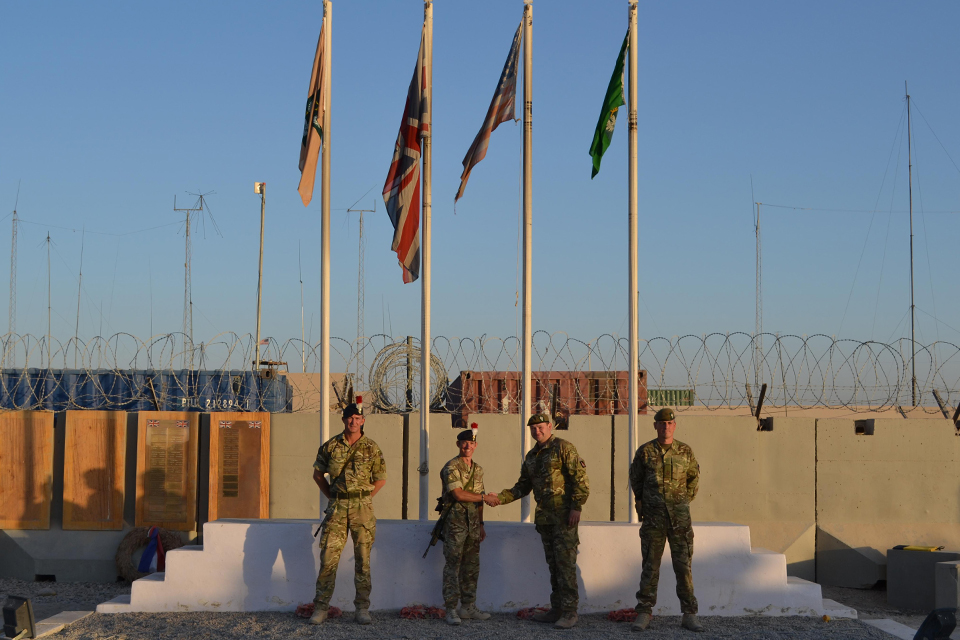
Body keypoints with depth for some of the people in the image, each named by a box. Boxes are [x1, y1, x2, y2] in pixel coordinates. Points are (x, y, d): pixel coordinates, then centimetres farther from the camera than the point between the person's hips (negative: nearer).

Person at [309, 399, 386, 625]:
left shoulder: (371, 448, 2)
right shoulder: (330, 446, 4)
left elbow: (381, 478, 11)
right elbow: (318, 473, 15)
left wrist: (363, 498, 5)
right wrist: (331, 496, 8)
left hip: (363, 509, 0)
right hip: (337, 507, 0)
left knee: (363, 559, 3)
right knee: (328, 558, -2)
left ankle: (362, 609, 11)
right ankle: (321, 608, 5)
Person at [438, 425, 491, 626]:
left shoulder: (478, 469, 15)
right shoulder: (451, 468, -8)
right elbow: (458, 494, -18)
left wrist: (481, 524, 16)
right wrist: (485, 497, -11)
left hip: (472, 522, 7)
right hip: (455, 520, -7)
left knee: (472, 566, 8)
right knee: (453, 565, -5)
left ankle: (468, 607, 15)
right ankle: (451, 610, -2)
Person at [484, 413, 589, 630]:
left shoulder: (563, 448, -7)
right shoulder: (531, 456, 16)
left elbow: (581, 478, -12)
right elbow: (522, 487, 18)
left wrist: (576, 507, -18)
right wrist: (499, 498, 6)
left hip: (564, 515, -8)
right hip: (544, 518, 8)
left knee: (565, 563, -8)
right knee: (553, 564, 11)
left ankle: (569, 612, -5)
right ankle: (556, 610, 17)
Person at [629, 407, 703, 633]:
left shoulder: (685, 451, 1)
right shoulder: (645, 452, -1)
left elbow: (694, 476, 18)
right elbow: (635, 478, 17)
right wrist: (641, 502, 21)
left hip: (680, 518, 1)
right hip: (653, 519, 0)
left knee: (683, 566, -1)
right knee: (650, 566, 2)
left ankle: (689, 616, 5)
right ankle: (644, 614, 9)